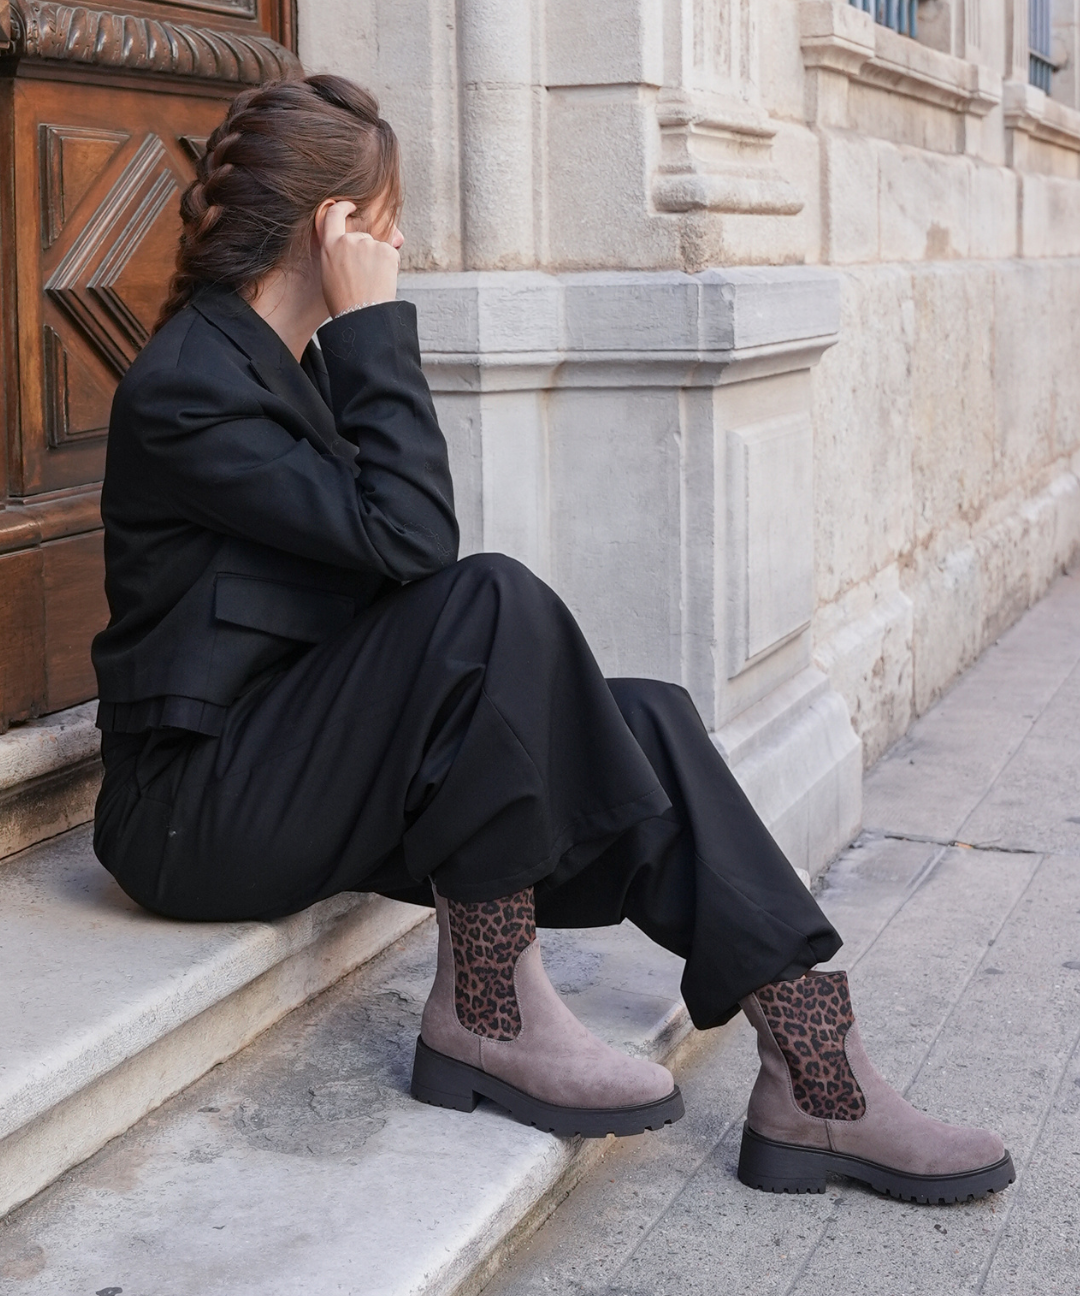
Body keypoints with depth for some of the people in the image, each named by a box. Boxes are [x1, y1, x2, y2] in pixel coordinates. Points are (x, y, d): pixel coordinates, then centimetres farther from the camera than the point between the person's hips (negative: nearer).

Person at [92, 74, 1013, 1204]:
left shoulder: (304, 360, 13)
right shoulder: (184, 383, -15)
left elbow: (389, 560, 14)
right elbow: (409, 537, -22)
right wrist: (377, 325, -16)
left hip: (308, 763, 9)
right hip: (202, 806, -9)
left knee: (644, 719, -8)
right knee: (493, 600, -29)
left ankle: (815, 1079, -12)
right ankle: (485, 1012, -18)